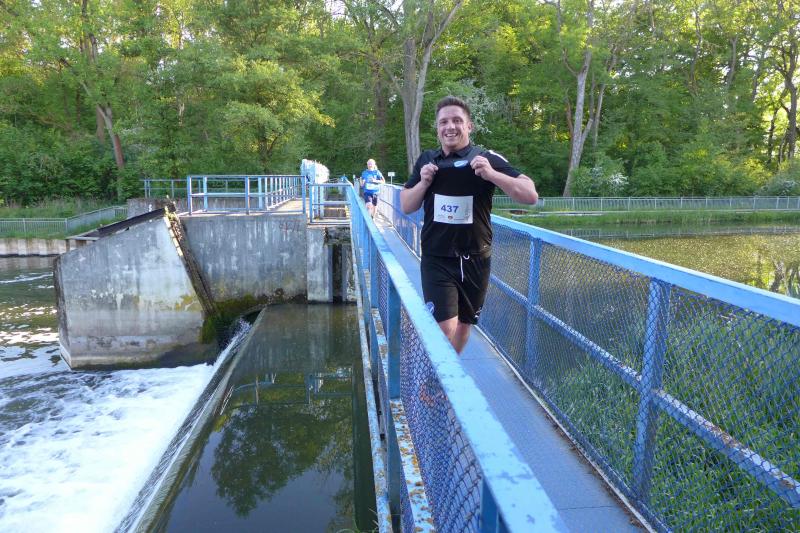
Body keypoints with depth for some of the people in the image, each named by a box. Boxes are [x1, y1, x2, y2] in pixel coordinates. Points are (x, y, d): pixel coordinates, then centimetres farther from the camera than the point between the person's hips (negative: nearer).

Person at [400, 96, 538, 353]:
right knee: (445, 328, -12)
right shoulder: (426, 160, 4)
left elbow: (530, 195, -12)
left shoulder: (488, 159, -6)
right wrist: (423, 182, -10)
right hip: (437, 260, 0)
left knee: (463, 324, 16)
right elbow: (406, 207, 9)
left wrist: (492, 174, -26)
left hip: (475, 261, 0)